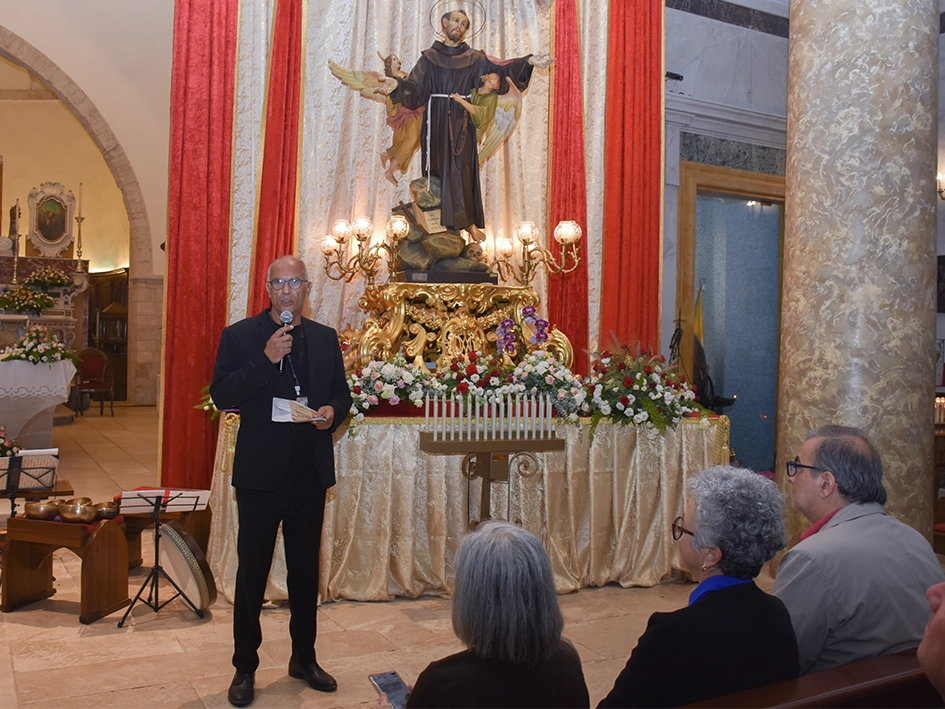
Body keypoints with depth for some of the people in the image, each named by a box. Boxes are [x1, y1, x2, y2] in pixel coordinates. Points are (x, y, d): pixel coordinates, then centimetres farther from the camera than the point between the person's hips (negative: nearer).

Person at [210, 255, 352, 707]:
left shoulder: (325, 339, 7)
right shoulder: (240, 336, -4)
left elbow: (341, 393, 13)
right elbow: (222, 397, -13)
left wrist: (333, 411, -9)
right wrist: (266, 359, -22)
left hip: (310, 471, 4)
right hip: (261, 471, -3)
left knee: (306, 569, 16)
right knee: (252, 572, 8)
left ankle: (304, 658, 32)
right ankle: (245, 668, 22)